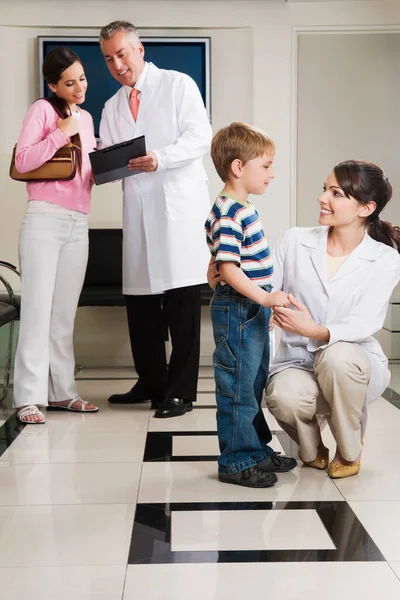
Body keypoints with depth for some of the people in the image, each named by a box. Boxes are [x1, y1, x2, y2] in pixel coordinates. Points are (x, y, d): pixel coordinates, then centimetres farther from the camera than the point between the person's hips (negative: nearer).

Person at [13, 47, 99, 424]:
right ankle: (29, 397, -5)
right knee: (37, 308, -7)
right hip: (44, 220, -6)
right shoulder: (42, 109, 0)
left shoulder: (86, 118, 20)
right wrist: (60, 134, -13)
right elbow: (22, 162, -8)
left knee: (65, 312, 6)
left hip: (78, 224, 6)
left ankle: (61, 391, 10)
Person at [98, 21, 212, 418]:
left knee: (182, 302, -7)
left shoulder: (179, 86, 5)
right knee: (139, 299, 6)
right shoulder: (112, 107, 21)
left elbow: (199, 137, -5)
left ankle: (180, 391, -2)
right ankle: (151, 383, 19)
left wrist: (160, 159, -20)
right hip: (137, 208, 6)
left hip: (179, 204, -5)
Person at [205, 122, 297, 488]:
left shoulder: (243, 208, 12)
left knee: (254, 385, 19)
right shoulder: (228, 214, -20)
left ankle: (257, 450, 32)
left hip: (253, 310, 10)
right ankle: (236, 462, 10)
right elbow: (228, 269, -26)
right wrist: (264, 297, -29)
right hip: (237, 312, -10)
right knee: (238, 387, -1)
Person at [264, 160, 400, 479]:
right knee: (284, 397, -35)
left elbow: (363, 326, -18)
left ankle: (349, 452, -6)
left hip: (353, 366, 0)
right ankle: (312, 450, 5)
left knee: (338, 356, -37)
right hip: (298, 360, 1)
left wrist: (315, 331, -38)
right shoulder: (295, 241, -1)